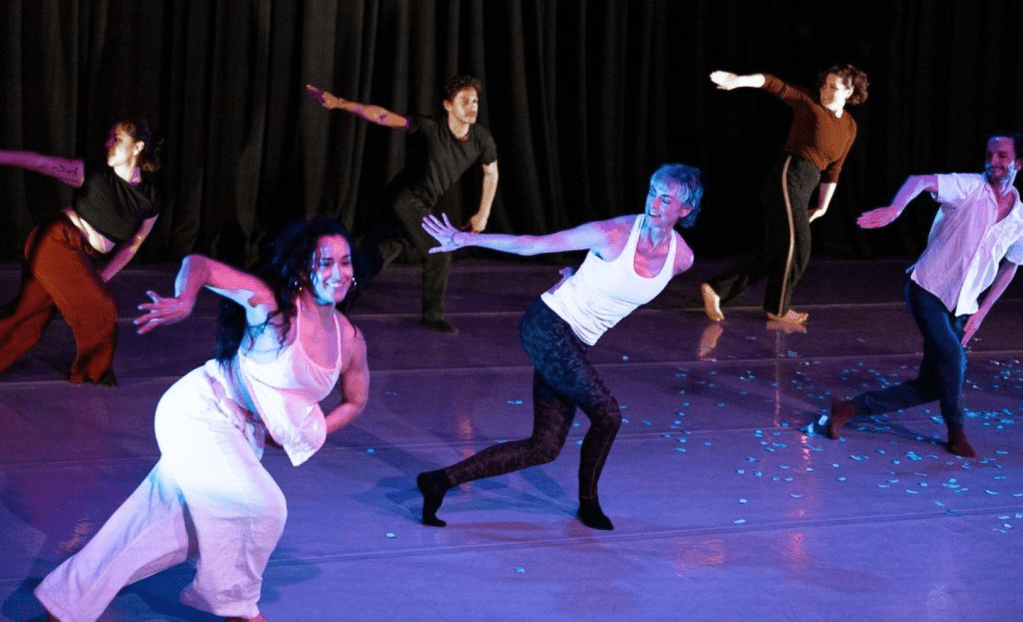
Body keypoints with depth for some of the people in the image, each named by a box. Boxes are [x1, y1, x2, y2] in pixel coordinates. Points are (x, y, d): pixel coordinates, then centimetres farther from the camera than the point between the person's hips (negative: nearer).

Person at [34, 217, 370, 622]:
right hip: (201, 412, -7)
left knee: (172, 521, 10)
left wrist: (308, 436, 2)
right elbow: (198, 265, -21)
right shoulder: (273, 302, -19)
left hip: (243, 434, 7)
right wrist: (184, 300, -43)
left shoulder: (350, 341, -1)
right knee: (263, 507, -15)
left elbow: (355, 401, 16)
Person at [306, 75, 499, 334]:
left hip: (424, 206, 7)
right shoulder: (429, 128, -24)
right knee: (438, 256, -13)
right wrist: (339, 103, -34)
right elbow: (382, 116, -25)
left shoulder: (481, 139, -8)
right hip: (404, 198, -7)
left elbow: (491, 173, 10)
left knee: (384, 252, 21)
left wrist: (483, 214, 11)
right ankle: (433, 316, 4)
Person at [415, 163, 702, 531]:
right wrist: (466, 239, -10)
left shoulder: (681, 259, -3)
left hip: (573, 345, 7)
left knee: (544, 448, 2)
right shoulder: (615, 234, -18)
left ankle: (442, 480, 9)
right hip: (547, 325, -7)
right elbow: (533, 244, -12)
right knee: (607, 416, -13)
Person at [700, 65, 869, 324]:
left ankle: (715, 288, 9)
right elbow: (774, 85, -11)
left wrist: (823, 205, 19)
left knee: (772, 254, 5)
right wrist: (738, 80, -26)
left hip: (803, 189, 7)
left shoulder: (849, 128, 15)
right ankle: (778, 308, 12)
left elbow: (832, 170, 19)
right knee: (796, 246, -6)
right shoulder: (808, 102, -2)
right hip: (788, 178, -7)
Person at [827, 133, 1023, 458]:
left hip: (960, 307, 5)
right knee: (952, 356, -22)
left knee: (931, 386, 2)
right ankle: (956, 433, 4)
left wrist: (982, 312, 9)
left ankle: (851, 408, 12)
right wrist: (895, 209, -50)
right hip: (927, 289, -5)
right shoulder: (970, 187, -12)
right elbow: (921, 180, -29)